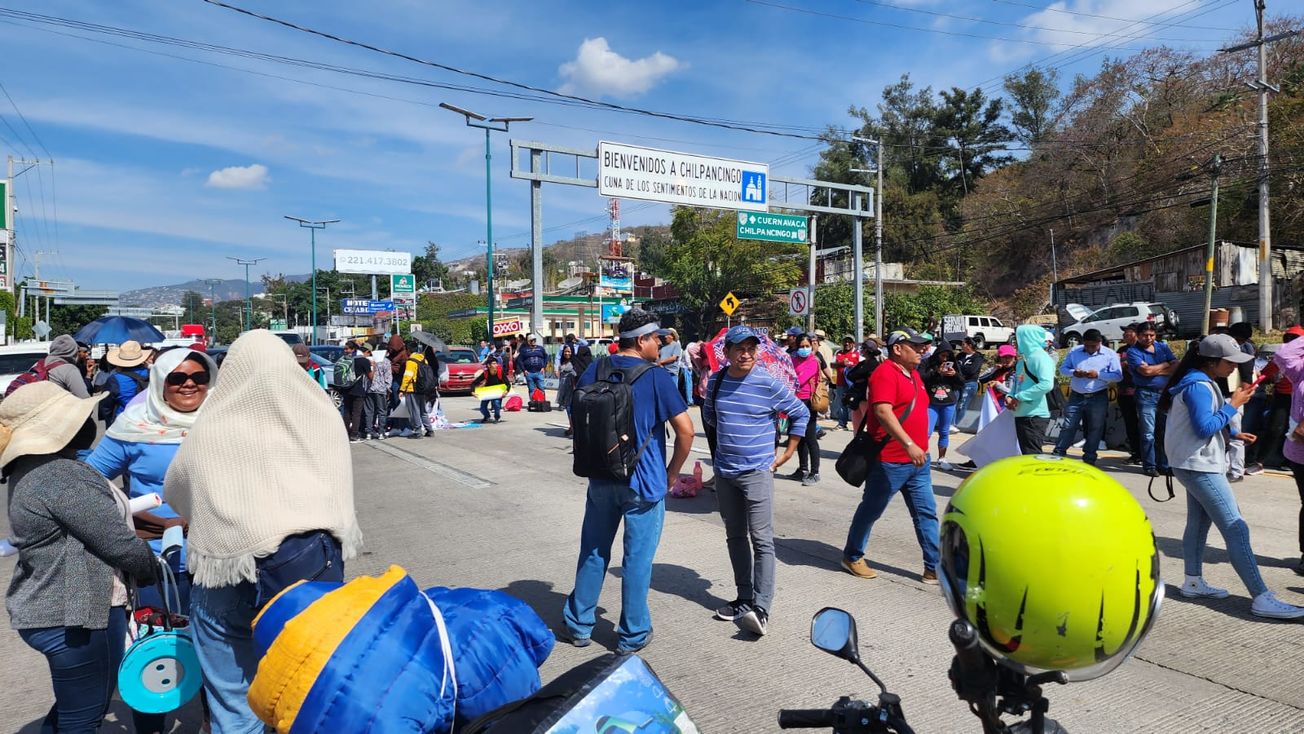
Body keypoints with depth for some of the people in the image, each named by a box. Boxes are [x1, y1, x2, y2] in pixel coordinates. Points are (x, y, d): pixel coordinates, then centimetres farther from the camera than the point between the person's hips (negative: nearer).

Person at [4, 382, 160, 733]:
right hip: (76, 616, -10)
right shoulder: (62, 474, -23)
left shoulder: (31, 469, 9)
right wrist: (153, 571, -2)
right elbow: (120, 544, -19)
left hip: (46, 609, 10)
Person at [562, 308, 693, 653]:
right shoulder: (656, 377, -13)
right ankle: (633, 634, 20)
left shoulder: (595, 370, 1)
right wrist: (671, 473, -2)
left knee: (593, 552, 17)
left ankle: (579, 625, 29)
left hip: (601, 479, 5)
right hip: (644, 482, -4)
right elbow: (685, 430, -15)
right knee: (637, 558, 8)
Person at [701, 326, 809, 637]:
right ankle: (744, 598, 24)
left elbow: (801, 414, 0)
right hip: (724, 472, 5)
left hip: (757, 472, -5)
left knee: (761, 539, -7)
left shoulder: (769, 384, -11)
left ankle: (761, 608, -5)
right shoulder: (716, 381, 2)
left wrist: (787, 453, 0)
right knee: (735, 537, 12)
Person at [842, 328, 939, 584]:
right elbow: (883, 412, -28)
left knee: (926, 512, 7)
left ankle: (934, 568, 13)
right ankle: (852, 557, 24)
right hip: (890, 460, -9)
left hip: (917, 460, 9)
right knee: (871, 510, 7)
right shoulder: (885, 373, -16)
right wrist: (908, 444, -34)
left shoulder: (913, 374, 15)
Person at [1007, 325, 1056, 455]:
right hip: (1020, 414, 9)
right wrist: (1010, 397, 2)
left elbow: (1047, 384, -24)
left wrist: (1018, 397, -19)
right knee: (1026, 454, 14)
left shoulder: (1040, 357, -12)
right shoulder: (1023, 359, 15)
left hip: (1035, 416, -9)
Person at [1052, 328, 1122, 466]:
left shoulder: (1110, 354, -2)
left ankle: (1089, 459, 17)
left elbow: (1118, 376, -8)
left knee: (1095, 429, 7)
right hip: (1076, 396, 1)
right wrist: (1073, 372, -15)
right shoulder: (1074, 351, 4)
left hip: (1098, 398, -1)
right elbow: (1063, 368, 6)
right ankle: (1057, 454, 7)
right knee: (1068, 426, 2)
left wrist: (1098, 375, -20)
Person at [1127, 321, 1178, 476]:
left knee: (1165, 432, 8)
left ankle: (1163, 465, 16)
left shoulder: (1163, 347, 12)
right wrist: (1166, 365, -2)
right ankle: (1149, 466, 6)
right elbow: (1145, 370, -15)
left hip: (1165, 393, 4)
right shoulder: (1133, 351, -2)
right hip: (1146, 395, -4)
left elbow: (1177, 367, 3)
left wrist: (1155, 371, -11)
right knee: (1148, 433, -3)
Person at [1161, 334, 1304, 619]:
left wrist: (1234, 434, 11)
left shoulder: (1200, 383, 14)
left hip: (1197, 466, 11)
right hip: (1200, 467, -11)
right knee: (1236, 530, -12)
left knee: (1198, 523, 14)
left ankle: (1193, 582, 22)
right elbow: (1205, 427, -24)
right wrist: (1233, 405, -16)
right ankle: (1262, 599, -12)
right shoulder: (1198, 386, -19)